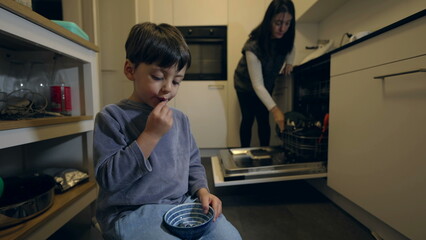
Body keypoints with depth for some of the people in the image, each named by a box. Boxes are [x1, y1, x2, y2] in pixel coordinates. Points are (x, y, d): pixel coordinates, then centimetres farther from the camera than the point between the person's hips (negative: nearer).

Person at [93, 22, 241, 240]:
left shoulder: (180, 119, 7)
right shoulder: (112, 117, -8)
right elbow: (108, 179, -16)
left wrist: (202, 190, -4)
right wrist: (151, 135, -21)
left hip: (182, 204, 5)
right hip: (132, 213, -4)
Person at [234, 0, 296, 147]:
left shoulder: (285, 37, -18)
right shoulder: (253, 47, -36)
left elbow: (290, 47, 10)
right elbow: (257, 85, -38)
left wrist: (289, 62, -9)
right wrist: (274, 109, -46)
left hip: (268, 84, 4)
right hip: (246, 85, -4)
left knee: (263, 120, 2)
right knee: (248, 119, 0)